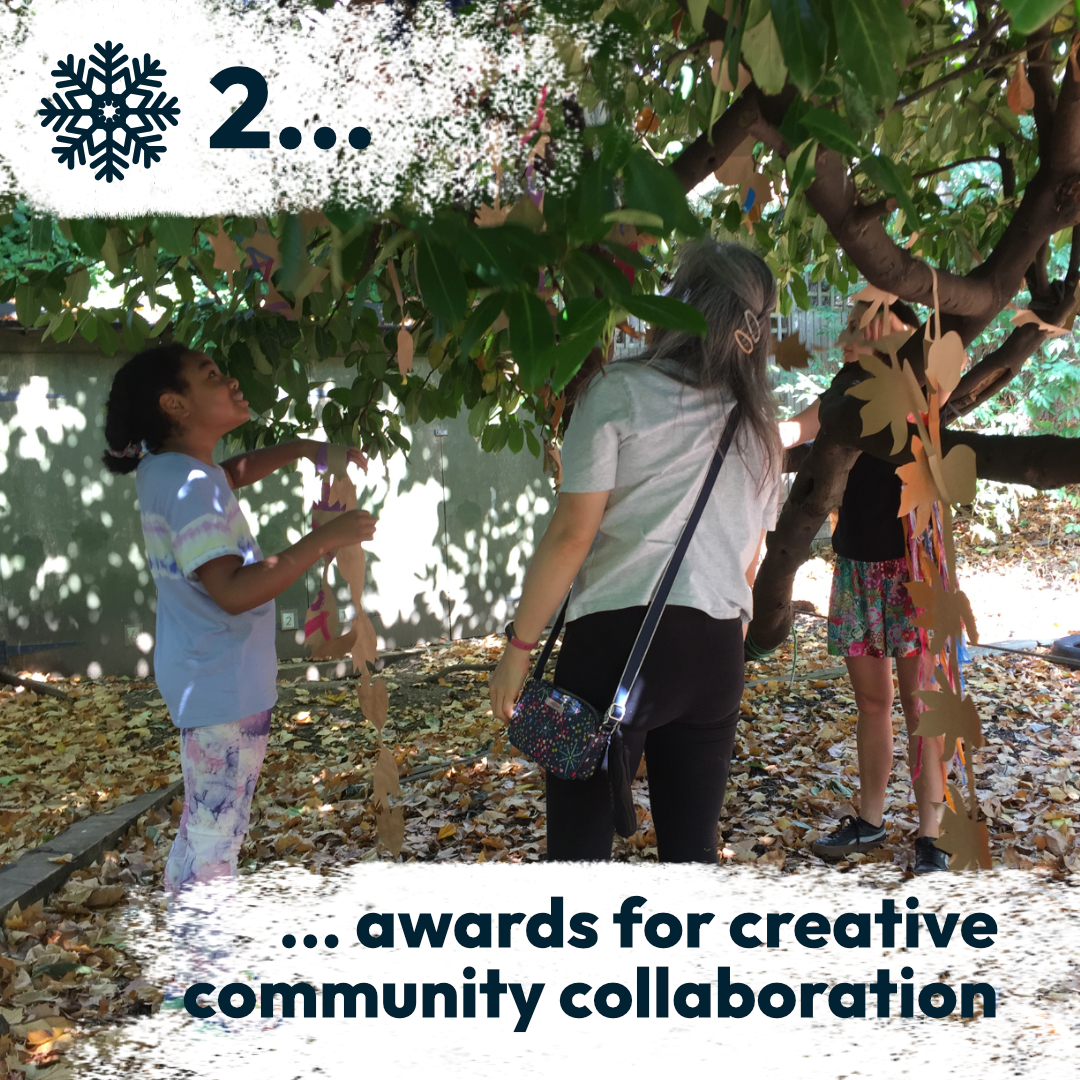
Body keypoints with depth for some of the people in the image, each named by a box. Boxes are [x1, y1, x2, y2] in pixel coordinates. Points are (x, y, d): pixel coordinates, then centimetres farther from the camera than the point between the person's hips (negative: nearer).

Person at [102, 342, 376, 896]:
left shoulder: (166, 469, 7)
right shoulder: (189, 483, -23)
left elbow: (232, 471, 29)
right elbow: (233, 591, -31)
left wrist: (303, 448, 16)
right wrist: (325, 538, -30)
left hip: (207, 678, 11)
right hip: (222, 685, -11)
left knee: (205, 823, 22)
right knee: (216, 831, -1)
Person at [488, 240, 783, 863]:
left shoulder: (620, 393, -5)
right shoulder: (759, 422, 12)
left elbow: (572, 534, -10)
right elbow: (749, 558, 16)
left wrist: (520, 644, -3)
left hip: (616, 634, -5)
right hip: (717, 650, 6)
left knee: (580, 840, 3)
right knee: (692, 847, 13)